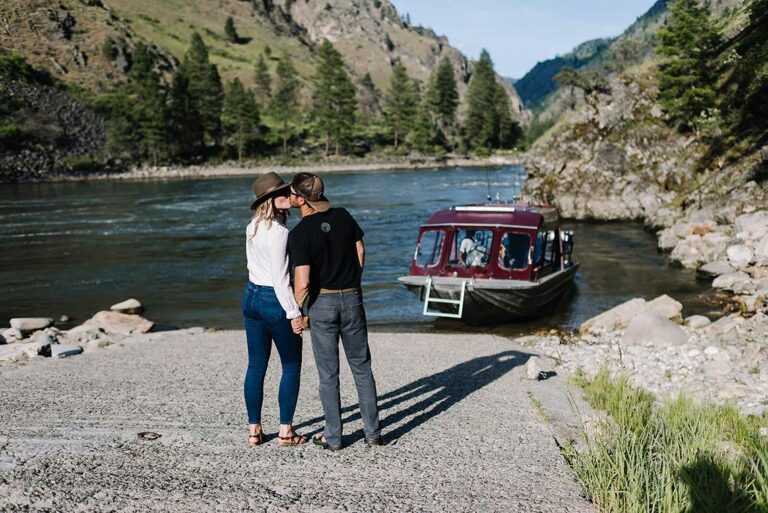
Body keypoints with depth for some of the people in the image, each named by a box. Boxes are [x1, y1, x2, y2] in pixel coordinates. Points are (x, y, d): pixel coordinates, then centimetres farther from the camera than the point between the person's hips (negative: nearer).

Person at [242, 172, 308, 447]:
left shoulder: (253, 227, 6)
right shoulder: (279, 232, -19)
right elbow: (280, 278, -21)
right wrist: (294, 313, -16)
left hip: (252, 297, 7)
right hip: (276, 301, -7)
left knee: (256, 366, 11)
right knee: (291, 366, 7)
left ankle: (254, 430, 17)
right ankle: (285, 431, 11)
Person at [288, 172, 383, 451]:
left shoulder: (299, 233, -15)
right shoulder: (343, 216, -1)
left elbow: (302, 283, -19)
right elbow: (360, 252, 8)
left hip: (322, 302, -4)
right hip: (352, 298, 4)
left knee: (328, 373, 7)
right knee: (362, 367, 13)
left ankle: (333, 437, 15)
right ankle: (373, 432, 18)